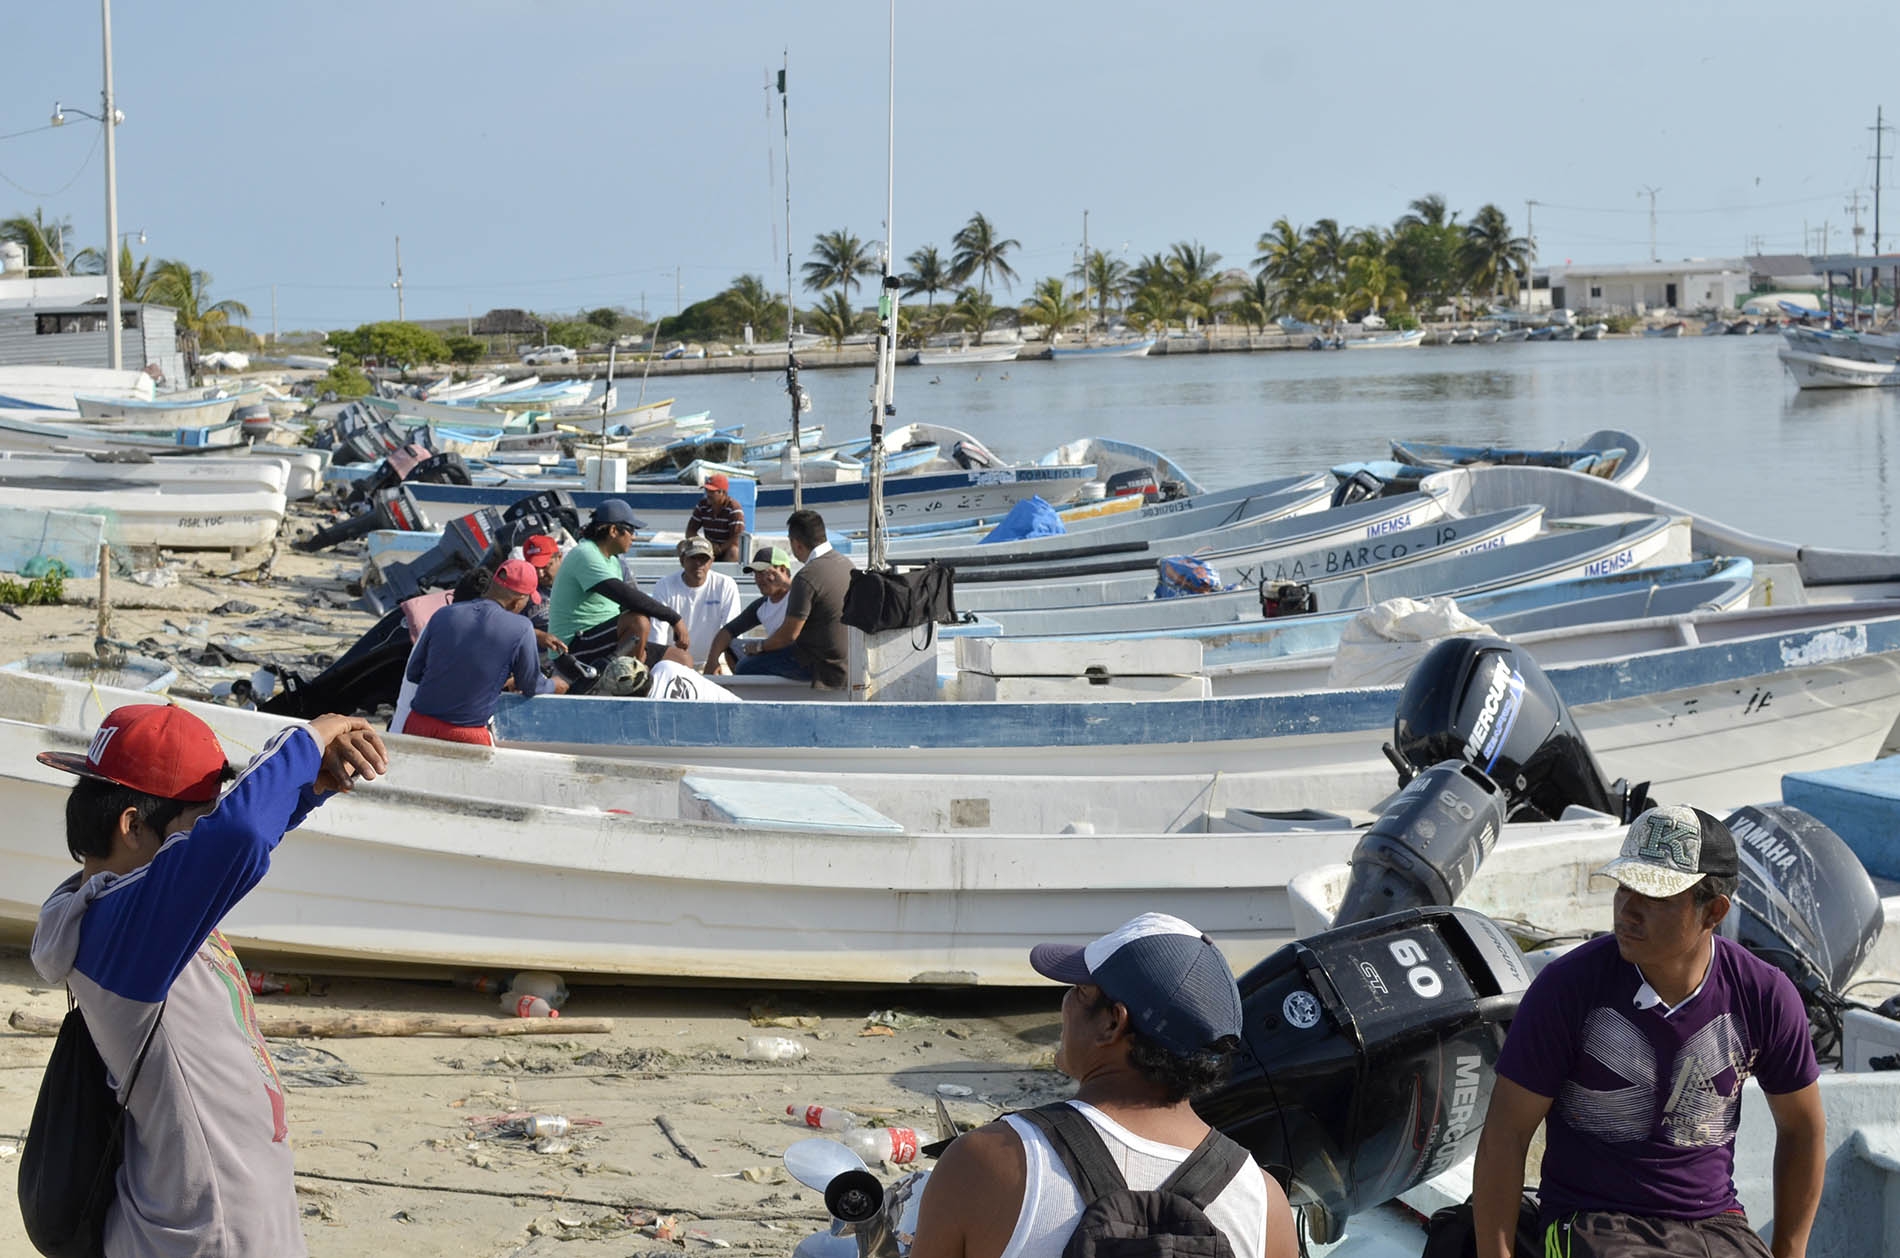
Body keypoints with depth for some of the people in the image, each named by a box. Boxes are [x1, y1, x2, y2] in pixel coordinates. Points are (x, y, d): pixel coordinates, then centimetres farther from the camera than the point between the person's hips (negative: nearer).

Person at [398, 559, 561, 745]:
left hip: (419, 725, 5)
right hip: (468, 735, -4)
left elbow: (413, 673, 13)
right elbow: (530, 687, 8)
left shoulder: (443, 615, 4)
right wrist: (554, 686, 31)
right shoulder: (520, 628, -8)